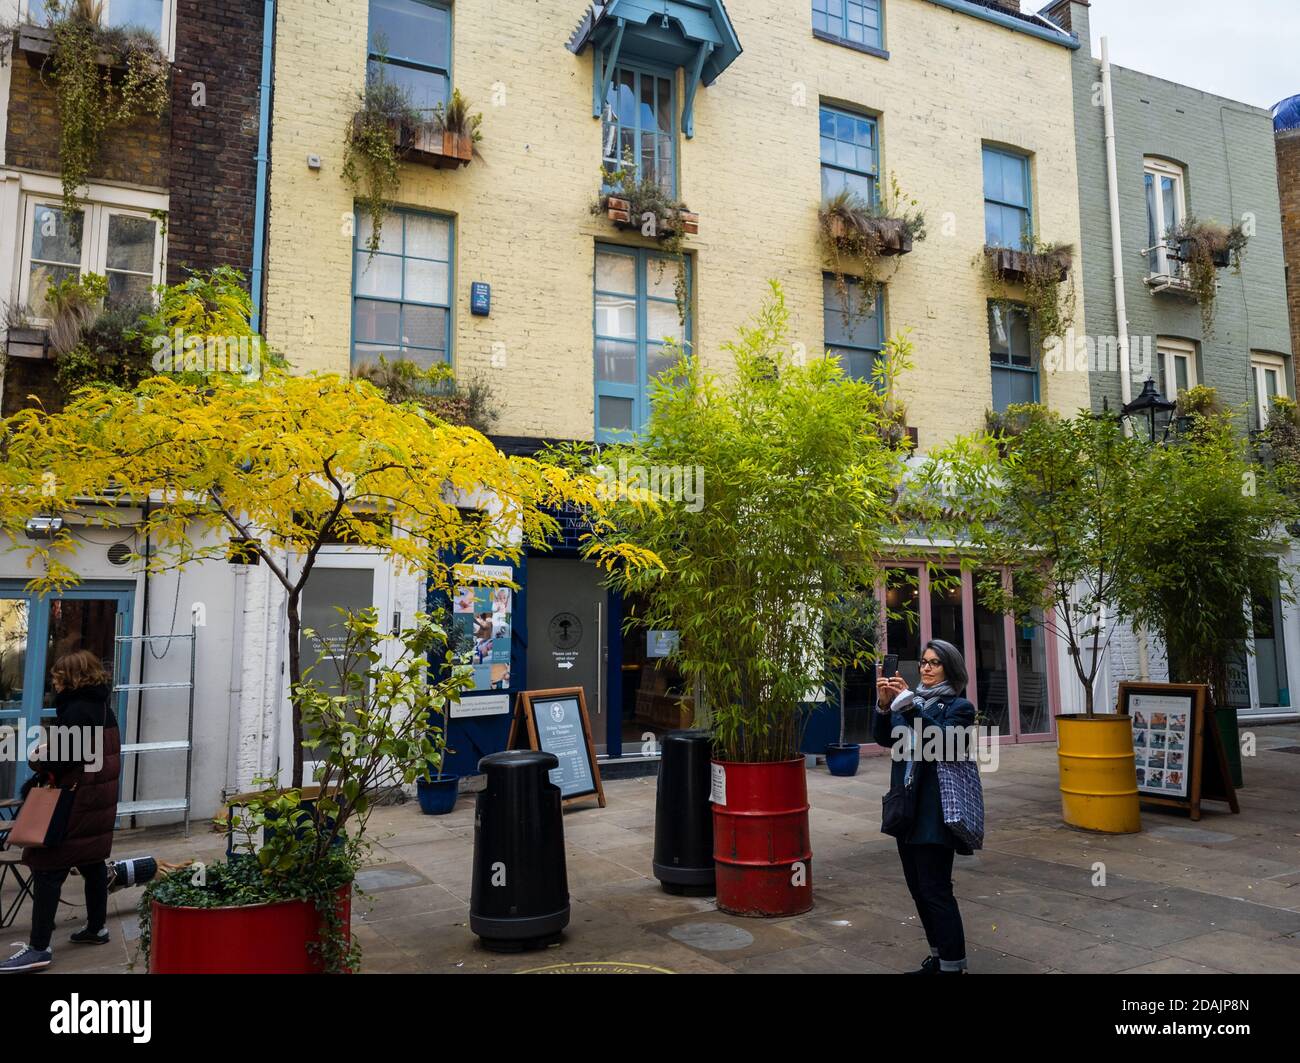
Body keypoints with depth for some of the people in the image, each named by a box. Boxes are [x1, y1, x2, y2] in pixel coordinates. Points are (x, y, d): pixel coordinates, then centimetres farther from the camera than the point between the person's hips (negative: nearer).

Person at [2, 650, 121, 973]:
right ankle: (97, 928, 27)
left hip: (75, 804, -9)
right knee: (93, 863, 16)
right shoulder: (102, 707, 11)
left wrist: (38, 760, -3)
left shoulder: (76, 710, -17)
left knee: (47, 868, -4)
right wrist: (48, 766, 9)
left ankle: (39, 948, -2)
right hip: (99, 800, 9)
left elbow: (62, 758, -22)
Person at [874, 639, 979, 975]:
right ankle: (938, 955, 28)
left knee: (935, 889, -4)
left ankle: (953, 964, 7)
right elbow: (884, 737, 4)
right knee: (918, 887, 14)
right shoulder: (912, 700, 12)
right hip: (907, 807, 7)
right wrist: (884, 705, -13)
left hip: (935, 809, -7)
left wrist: (910, 703, -27)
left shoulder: (959, 706, -4)